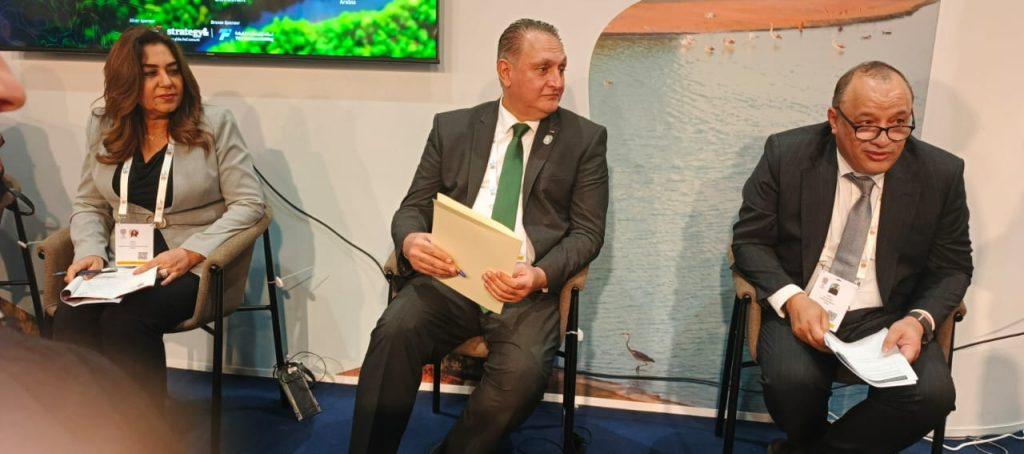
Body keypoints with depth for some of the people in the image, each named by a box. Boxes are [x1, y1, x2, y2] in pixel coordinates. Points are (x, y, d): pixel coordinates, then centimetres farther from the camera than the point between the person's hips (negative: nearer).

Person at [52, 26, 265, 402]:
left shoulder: (215, 125, -4)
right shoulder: (104, 127, 10)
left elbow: (248, 204, -9)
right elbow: (88, 205, 14)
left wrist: (189, 253, -20)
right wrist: (91, 252, -7)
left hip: (193, 267, -4)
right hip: (122, 265, 4)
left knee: (125, 323, -30)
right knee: (69, 322, -24)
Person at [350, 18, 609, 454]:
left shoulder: (585, 138, 8)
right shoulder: (452, 127, 12)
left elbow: (587, 231, 3)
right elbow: (413, 207, 10)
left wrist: (540, 276, -17)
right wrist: (410, 240, -15)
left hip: (528, 286, -1)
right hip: (449, 277, 1)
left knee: (522, 370, -30)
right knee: (395, 331, -29)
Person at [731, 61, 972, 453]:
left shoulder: (941, 174, -2)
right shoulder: (787, 155, -6)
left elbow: (952, 267, 6)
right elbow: (750, 239, -3)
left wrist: (920, 320, -14)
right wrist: (791, 299, -20)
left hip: (889, 317, 2)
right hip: (803, 310, -1)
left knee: (932, 394, -26)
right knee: (792, 380, -31)